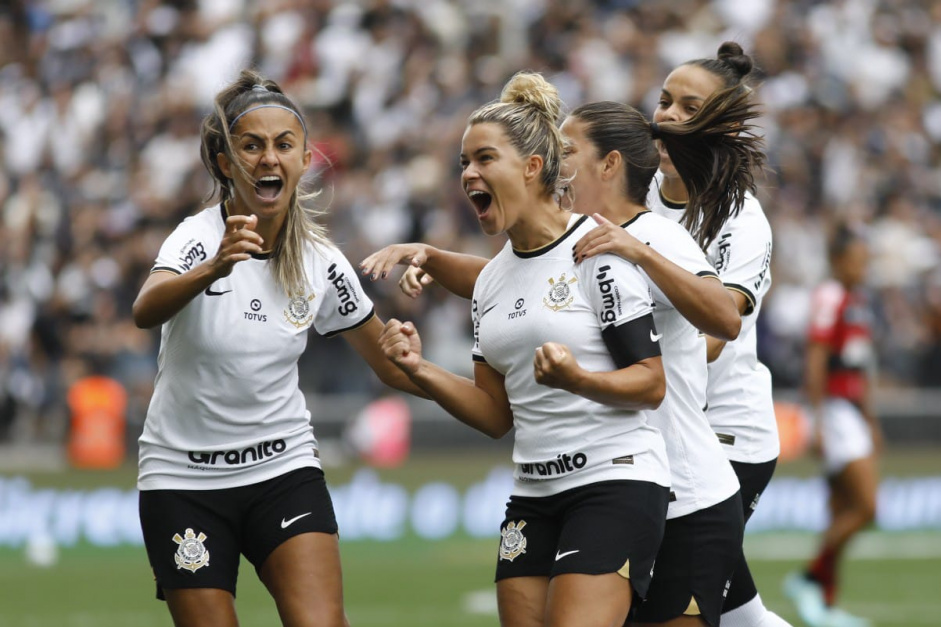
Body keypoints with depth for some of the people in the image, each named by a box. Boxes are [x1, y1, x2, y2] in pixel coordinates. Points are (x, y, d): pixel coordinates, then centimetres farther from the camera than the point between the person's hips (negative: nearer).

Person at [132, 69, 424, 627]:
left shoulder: (322, 264, -2)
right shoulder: (200, 237, -14)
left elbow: (392, 365, 11)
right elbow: (146, 312, -37)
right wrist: (214, 268, -56)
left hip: (285, 470, 2)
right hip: (183, 479, -2)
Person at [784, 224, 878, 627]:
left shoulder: (859, 301, 16)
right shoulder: (829, 298, -12)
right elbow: (815, 362, -16)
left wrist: (870, 419, 25)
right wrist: (819, 420, -20)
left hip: (855, 409, 9)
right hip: (835, 408, -9)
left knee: (844, 513, 8)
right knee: (865, 507, -14)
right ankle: (809, 579, -3)